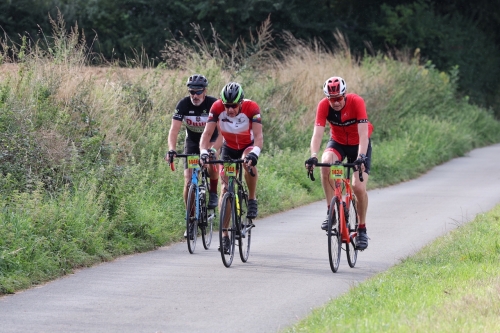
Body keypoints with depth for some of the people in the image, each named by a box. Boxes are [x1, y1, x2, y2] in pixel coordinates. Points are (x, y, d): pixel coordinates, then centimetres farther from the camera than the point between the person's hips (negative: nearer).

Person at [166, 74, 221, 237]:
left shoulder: (213, 104, -25)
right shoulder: (184, 105, -20)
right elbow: (174, 130, -25)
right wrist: (171, 150, -43)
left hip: (211, 140, -2)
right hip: (192, 142, 2)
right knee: (188, 182, -8)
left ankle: (213, 193, -7)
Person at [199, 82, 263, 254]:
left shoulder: (251, 108, -31)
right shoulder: (217, 108, -26)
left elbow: (258, 136, -37)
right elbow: (207, 133, -28)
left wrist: (254, 153, -56)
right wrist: (204, 152, -46)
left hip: (248, 146, -2)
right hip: (229, 148, 2)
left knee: (249, 162, -37)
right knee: (225, 187, -7)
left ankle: (252, 199, -12)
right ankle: (224, 235, -1)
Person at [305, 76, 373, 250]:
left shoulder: (356, 102, -28)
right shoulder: (324, 105, -22)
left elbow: (363, 133, -34)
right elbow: (317, 132, -30)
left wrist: (361, 156, -49)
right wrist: (313, 156, -46)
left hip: (359, 144, -2)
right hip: (338, 142, 2)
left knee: (359, 187, -17)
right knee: (326, 164, -32)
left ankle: (362, 229, 4)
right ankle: (331, 212, -20)